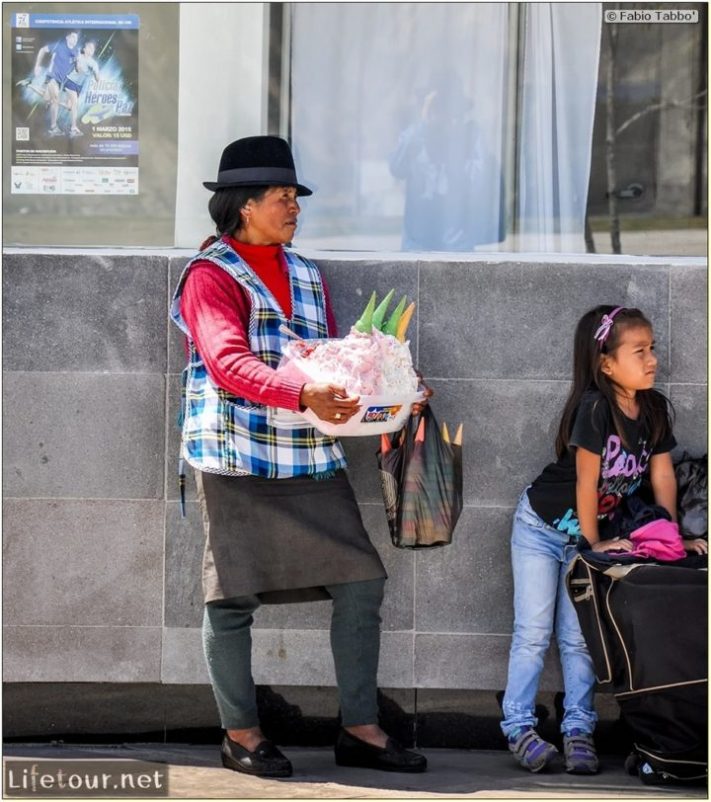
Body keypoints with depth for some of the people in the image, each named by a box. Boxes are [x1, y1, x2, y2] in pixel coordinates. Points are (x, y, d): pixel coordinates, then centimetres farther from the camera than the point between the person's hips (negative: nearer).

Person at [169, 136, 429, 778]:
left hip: (313, 460, 6)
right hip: (238, 461, -6)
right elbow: (228, 362, -21)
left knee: (360, 581, 0)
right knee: (234, 596, 1)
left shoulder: (306, 276, 18)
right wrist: (303, 395, -34)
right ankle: (241, 733, 14)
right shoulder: (211, 276, -6)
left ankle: (360, 729, 9)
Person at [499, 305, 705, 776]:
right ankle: (520, 727, 4)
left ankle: (579, 729, 10)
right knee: (534, 633, -2)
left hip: (588, 535, 5)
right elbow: (586, 481, -24)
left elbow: (662, 475, -1)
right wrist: (594, 543, -16)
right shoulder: (595, 408, -29)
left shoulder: (655, 409, -8)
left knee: (579, 638, 6)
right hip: (542, 528, -5)